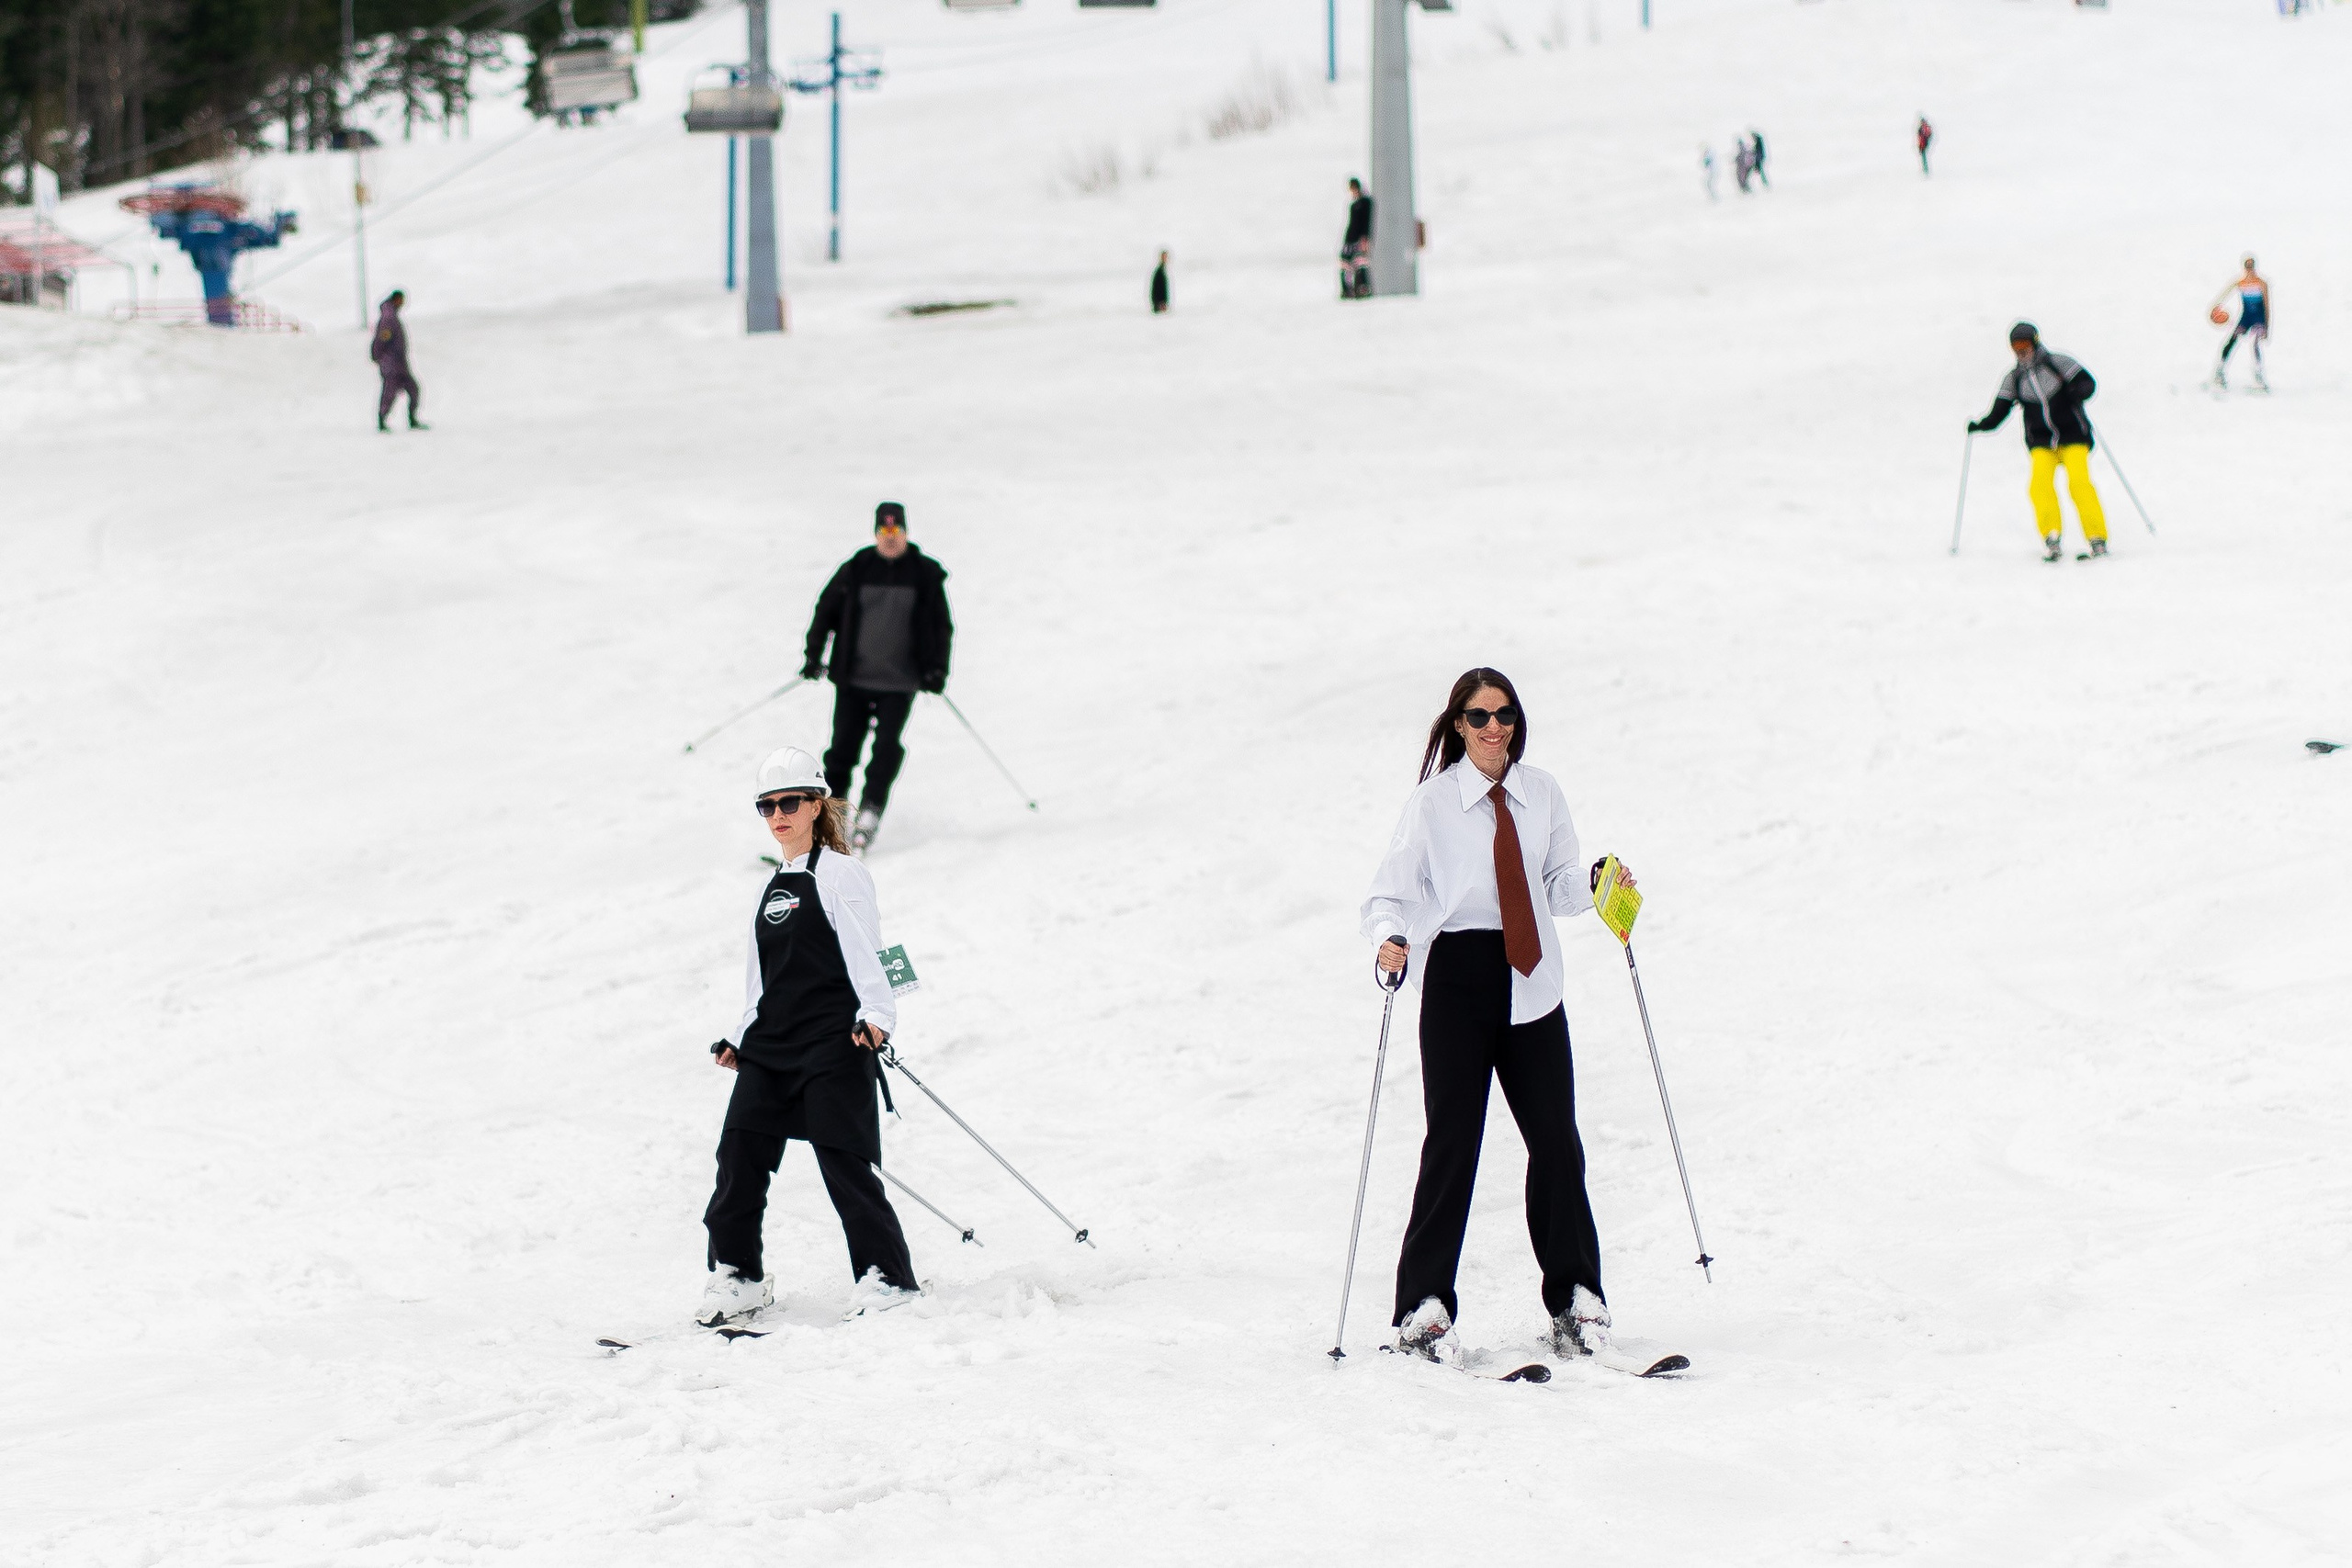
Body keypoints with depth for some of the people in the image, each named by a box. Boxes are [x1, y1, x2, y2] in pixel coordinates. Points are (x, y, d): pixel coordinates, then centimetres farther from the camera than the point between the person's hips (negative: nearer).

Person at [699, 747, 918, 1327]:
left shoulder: (838, 874, -3)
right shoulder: (771, 888, 19)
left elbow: (864, 953, -14)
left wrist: (875, 1014, -28)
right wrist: (740, 1038, 21)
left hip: (832, 1045, -7)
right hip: (769, 1048, 7)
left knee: (843, 1161, -9)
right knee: (740, 1151, -2)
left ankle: (889, 1279, -2)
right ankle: (736, 1276, 7)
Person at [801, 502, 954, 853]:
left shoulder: (926, 575, 2)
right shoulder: (856, 570, 3)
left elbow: (941, 626, 7)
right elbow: (826, 609, 11)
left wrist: (937, 668, -3)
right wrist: (814, 654, 3)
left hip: (899, 683, -1)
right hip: (853, 679, 1)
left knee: (887, 748, -11)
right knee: (843, 747, 0)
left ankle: (869, 816, -6)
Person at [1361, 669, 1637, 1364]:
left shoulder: (1541, 793, 9)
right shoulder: (1432, 802, -1)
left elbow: (1559, 885, 15)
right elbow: (1389, 893, -1)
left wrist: (1596, 885, -6)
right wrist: (1388, 937, -21)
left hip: (1530, 982, 3)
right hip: (1458, 976, -3)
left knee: (1556, 1138, 0)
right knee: (1452, 1142, -5)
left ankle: (1575, 1297, 10)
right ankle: (1424, 1304, 2)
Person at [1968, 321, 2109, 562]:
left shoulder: (2057, 363, 0)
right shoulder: (2013, 379, 8)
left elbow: (2087, 382, -3)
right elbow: (1999, 412, 7)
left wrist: (2078, 392, -25)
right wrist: (1980, 425, -11)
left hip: (2073, 436, -2)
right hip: (2041, 442, 2)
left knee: (2078, 482, -21)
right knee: (2040, 482, -24)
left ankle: (2098, 540, -17)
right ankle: (2052, 538, -21)